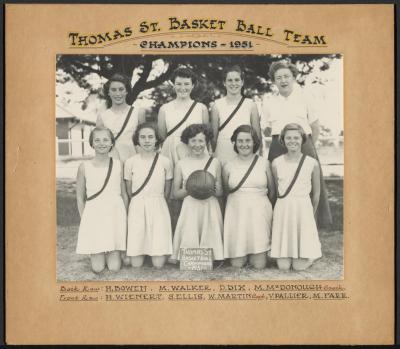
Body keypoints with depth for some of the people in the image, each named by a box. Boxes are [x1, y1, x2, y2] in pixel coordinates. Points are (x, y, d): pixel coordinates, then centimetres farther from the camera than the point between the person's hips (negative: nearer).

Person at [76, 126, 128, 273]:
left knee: (114, 267, -2)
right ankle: (95, 254, 31)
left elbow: (124, 194, 7)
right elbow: (80, 197, 5)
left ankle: (113, 253, 30)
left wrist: (124, 218, 5)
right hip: (93, 215, -1)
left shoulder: (119, 165, 1)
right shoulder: (84, 167, -3)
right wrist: (85, 219, 1)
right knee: (97, 268, -2)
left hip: (115, 215, 1)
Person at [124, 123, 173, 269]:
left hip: (159, 209, 0)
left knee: (159, 263, -4)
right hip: (136, 209, 0)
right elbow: (129, 191, 9)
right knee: (136, 264, -1)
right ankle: (143, 251, 32)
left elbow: (167, 191, 9)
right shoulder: (130, 162, -1)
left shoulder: (165, 162, -2)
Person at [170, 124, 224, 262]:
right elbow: (176, 193, 6)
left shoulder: (214, 163, 8)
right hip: (190, 209, -1)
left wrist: (216, 189, -10)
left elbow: (220, 193, 12)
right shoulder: (181, 164, 5)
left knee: (209, 244, -3)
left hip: (210, 209, 1)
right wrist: (188, 189, -12)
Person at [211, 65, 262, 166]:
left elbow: (257, 134, 5)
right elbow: (213, 135, 6)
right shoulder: (217, 105, 4)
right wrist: (212, 154, 2)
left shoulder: (251, 105, 4)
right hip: (223, 153, 0)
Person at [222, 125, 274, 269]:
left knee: (259, 265, -4)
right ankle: (241, 255, 30)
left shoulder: (264, 163, 3)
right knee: (237, 264, -2)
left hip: (259, 214, 0)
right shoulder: (228, 166, 3)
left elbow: (272, 191, 11)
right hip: (236, 214, 0)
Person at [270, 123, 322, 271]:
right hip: (282, 211, 1)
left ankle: (312, 250, 28)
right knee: (283, 266, -2)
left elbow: (316, 194, 10)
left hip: (304, 210, -1)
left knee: (300, 266, -3)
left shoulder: (312, 163, -2)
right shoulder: (276, 163, 1)